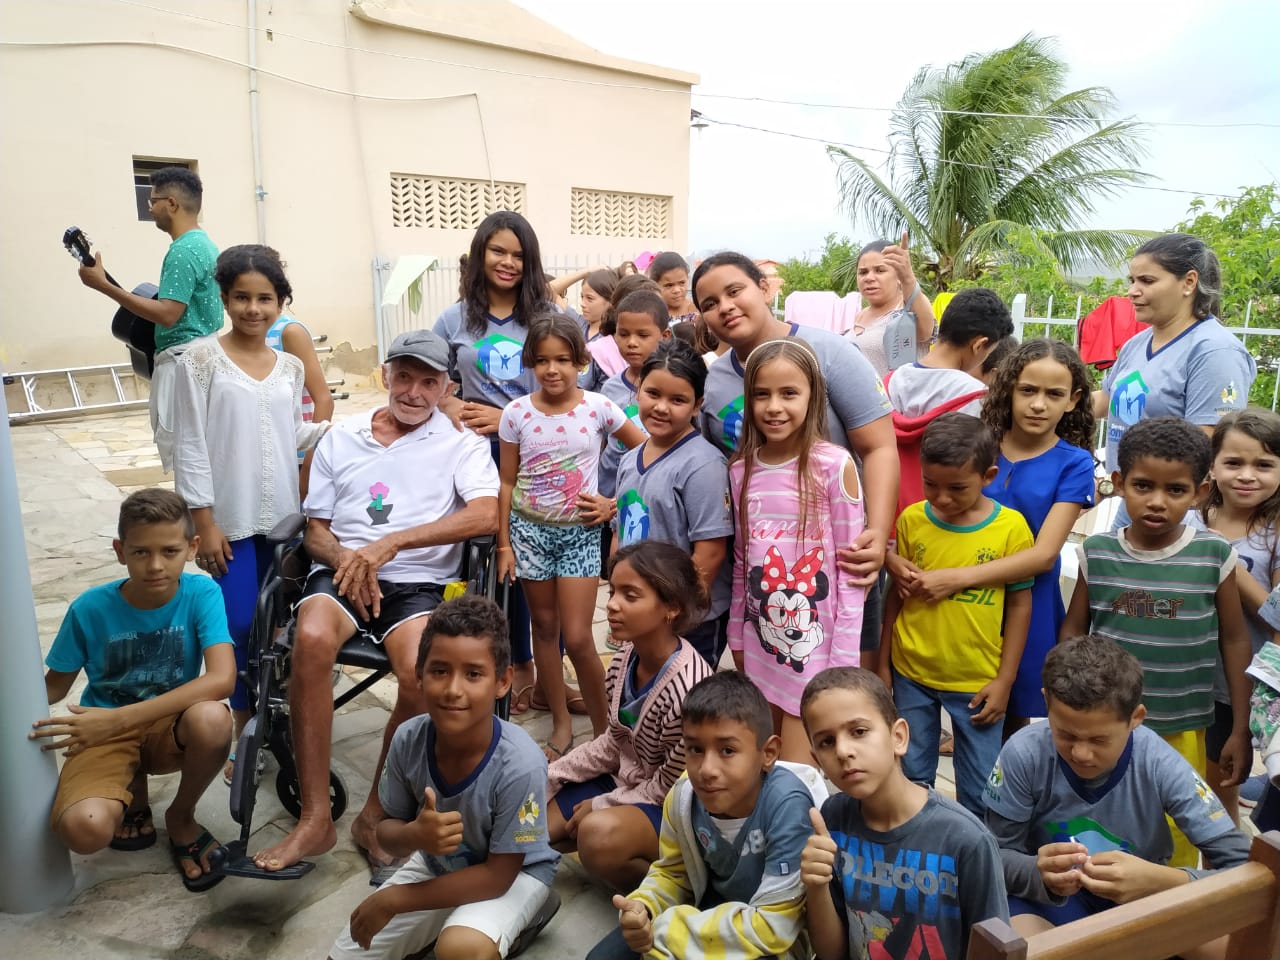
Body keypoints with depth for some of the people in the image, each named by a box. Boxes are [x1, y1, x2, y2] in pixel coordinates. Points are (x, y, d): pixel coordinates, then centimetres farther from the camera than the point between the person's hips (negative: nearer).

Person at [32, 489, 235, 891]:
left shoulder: (201, 594, -17)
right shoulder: (91, 608, -14)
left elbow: (222, 678, -30)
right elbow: (53, 687, 1)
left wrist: (119, 718, -33)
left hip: (171, 724, 0)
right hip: (106, 731, 0)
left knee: (211, 719, -37)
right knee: (83, 829, -31)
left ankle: (181, 816, -3)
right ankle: (133, 788, 10)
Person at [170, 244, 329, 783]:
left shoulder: (290, 367, 7)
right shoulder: (200, 361, -6)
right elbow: (189, 445, -7)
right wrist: (204, 521, -10)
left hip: (283, 514, 4)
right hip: (230, 518, -4)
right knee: (239, 626, -2)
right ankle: (242, 733, 13)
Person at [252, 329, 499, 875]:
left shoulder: (460, 443, 8)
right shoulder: (340, 439, 18)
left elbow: (486, 515, -11)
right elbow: (315, 530, 17)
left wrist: (389, 543, -16)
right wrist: (347, 559, -8)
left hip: (419, 583, -2)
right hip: (342, 572, 2)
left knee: (420, 674, -32)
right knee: (311, 640, -32)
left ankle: (375, 817, -7)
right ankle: (315, 819, -20)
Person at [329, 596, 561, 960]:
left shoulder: (520, 764, -35)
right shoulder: (408, 739, -23)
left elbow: (498, 874, -25)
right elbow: (388, 828, -7)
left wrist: (391, 899, -22)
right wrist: (414, 835, -33)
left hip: (514, 874, -4)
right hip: (437, 865, 5)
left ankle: (515, 922, 0)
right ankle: (438, 926, 27)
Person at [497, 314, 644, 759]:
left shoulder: (598, 407, -8)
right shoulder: (516, 413, -4)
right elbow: (507, 482, 2)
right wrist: (504, 544, 0)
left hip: (580, 531, -2)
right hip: (529, 529, 2)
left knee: (577, 639, -6)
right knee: (544, 628, 11)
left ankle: (604, 730, 13)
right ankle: (561, 722, 27)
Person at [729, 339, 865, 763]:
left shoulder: (834, 465, -12)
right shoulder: (741, 469, 3)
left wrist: (843, 659, -10)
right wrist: (737, 637, 12)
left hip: (814, 641, -5)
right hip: (760, 639, 5)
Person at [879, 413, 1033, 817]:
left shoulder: (1011, 527, -10)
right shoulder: (911, 519, -5)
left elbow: (1019, 605, -2)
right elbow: (896, 595, 4)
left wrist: (1004, 680, -3)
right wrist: (883, 664, 7)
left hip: (977, 681, -2)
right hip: (911, 673, 2)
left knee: (979, 790, 9)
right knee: (913, 775, 16)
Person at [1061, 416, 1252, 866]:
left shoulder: (1214, 556, -8)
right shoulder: (1096, 554, -6)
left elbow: (1234, 641, 1)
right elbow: (1073, 633, 4)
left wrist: (1241, 730, 4)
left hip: (1181, 732, -1)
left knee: (1176, 848, 13)